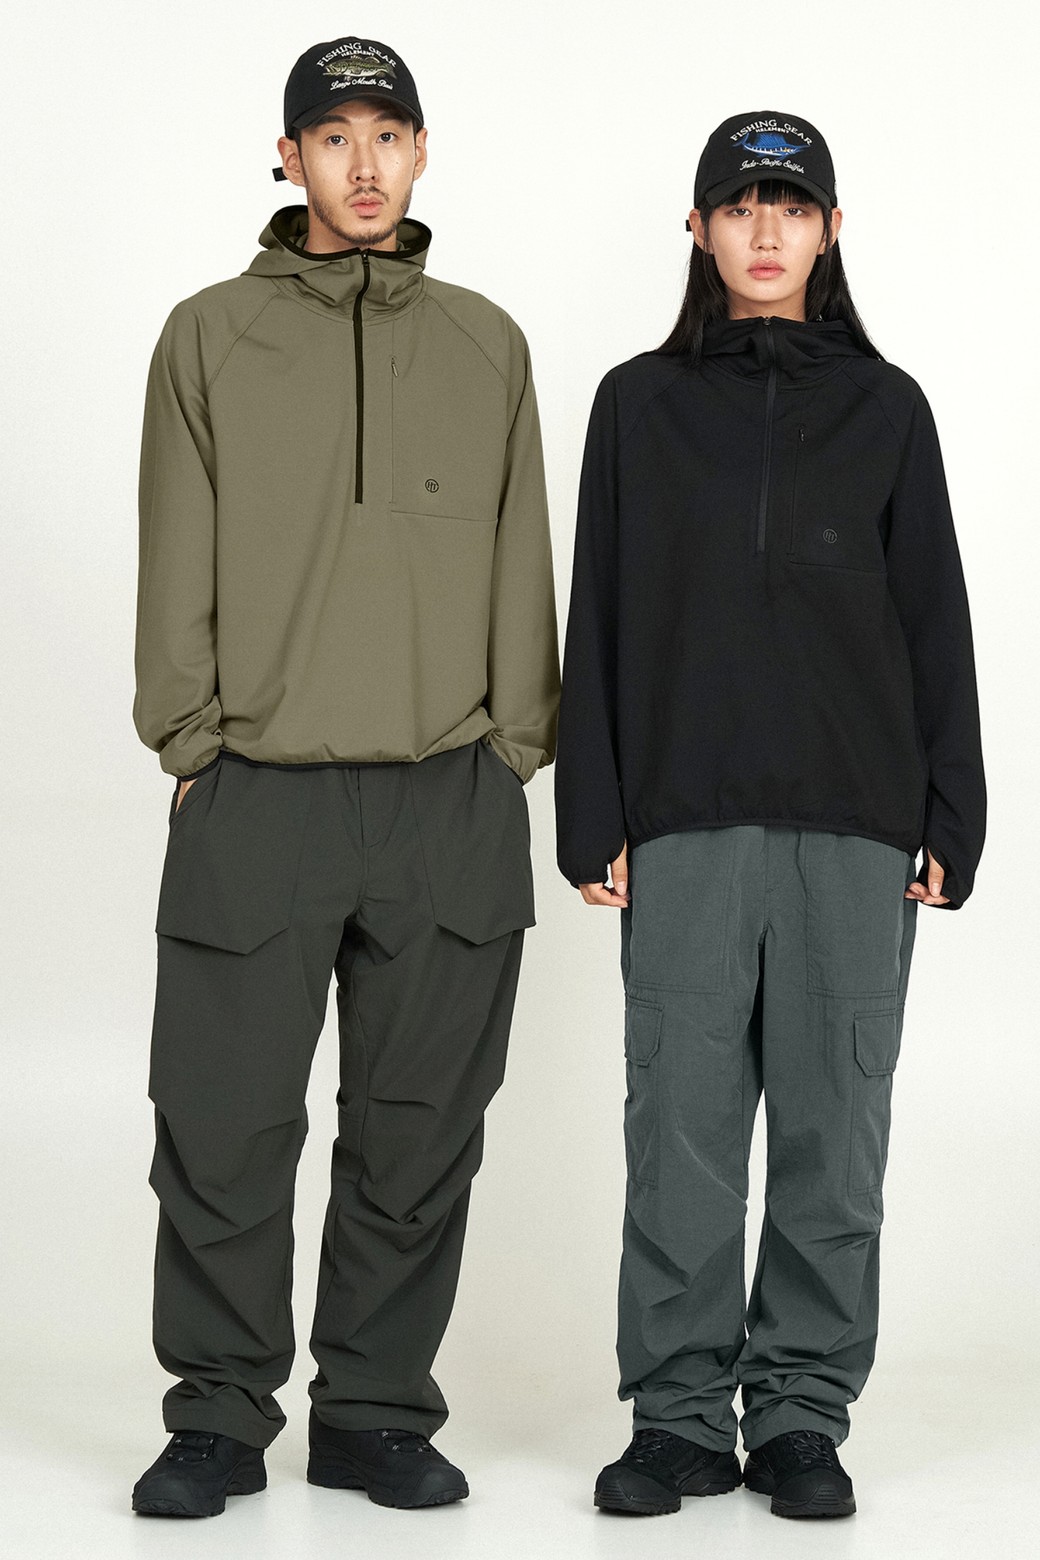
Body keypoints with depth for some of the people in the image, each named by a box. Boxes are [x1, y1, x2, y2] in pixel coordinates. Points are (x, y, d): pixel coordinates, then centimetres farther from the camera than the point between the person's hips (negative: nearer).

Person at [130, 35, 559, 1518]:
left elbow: (520, 568, 11)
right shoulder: (211, 337, 7)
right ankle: (222, 1418, 12)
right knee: (225, 1127, 0)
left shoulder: (487, 346, 12)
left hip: (452, 808, 2)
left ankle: (377, 1412, 18)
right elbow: (178, 563, 4)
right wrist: (192, 746, -3)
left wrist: (514, 753, 4)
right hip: (256, 798, -1)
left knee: (419, 1133, 6)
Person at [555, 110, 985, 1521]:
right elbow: (598, 622, 7)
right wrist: (594, 821, 0)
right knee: (681, 1127, 0)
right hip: (686, 825, 0)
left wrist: (949, 825, 1)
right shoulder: (641, 404, 9)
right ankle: (681, 1415, 9)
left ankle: (802, 1414, 12)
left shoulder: (885, 408, 9)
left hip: (854, 829, 0)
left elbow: (936, 622, 8)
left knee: (833, 1131, 2)